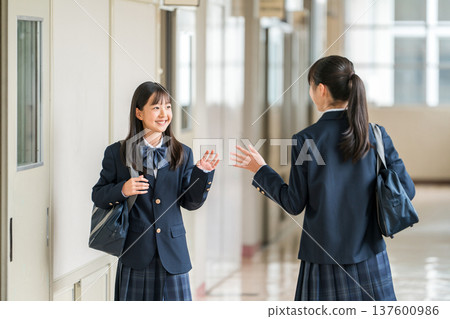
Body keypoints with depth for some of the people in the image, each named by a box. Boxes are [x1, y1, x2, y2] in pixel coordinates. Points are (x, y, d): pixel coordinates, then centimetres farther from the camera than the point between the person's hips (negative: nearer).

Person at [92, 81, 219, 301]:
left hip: (172, 255, 2)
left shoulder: (182, 154, 7)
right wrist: (122, 190, -14)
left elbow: (191, 202, 8)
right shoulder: (117, 153, 2)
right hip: (135, 253, -1)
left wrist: (204, 173, -8)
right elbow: (98, 196, 6)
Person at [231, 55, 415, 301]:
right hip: (369, 256, 2)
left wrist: (261, 171, 9)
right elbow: (406, 191, 0)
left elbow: (294, 204, -3)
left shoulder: (305, 140, -8)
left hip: (323, 256, -2)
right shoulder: (375, 135, -2)